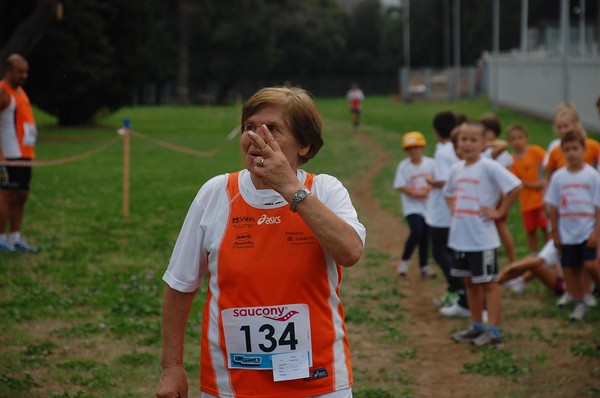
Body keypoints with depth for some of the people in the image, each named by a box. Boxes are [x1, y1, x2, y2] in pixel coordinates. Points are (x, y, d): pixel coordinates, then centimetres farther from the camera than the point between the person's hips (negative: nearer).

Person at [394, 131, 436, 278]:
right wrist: (416, 193, -17)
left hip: (428, 206, 3)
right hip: (412, 207, -3)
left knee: (426, 235, 8)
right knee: (416, 232, -20)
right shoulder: (403, 166, -5)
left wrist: (427, 189, -17)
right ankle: (405, 261, -2)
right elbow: (400, 186, -8)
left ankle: (424, 266, 22)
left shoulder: (430, 163, 0)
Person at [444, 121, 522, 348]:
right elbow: (449, 193, 29)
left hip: (482, 238, -7)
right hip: (460, 237, 7)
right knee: (470, 282, 15)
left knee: (488, 283, -1)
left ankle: (494, 331, 4)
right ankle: (476, 327, 26)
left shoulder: (489, 167, -12)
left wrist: (499, 212, -16)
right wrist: (453, 208, 11)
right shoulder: (456, 169, 9)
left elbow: (516, 187, -20)